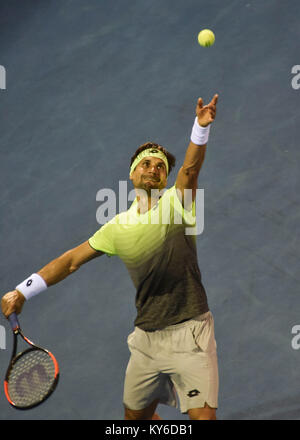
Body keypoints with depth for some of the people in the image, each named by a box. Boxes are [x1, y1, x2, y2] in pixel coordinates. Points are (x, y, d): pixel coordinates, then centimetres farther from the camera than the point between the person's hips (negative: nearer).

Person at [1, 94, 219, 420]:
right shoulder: (118, 227, 9)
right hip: (146, 338, 5)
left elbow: (190, 168, -21)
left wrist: (201, 127, -40)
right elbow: (72, 260, 13)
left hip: (188, 331, -5)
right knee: (135, 415, 15)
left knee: (202, 415, -13)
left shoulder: (175, 202, -1)